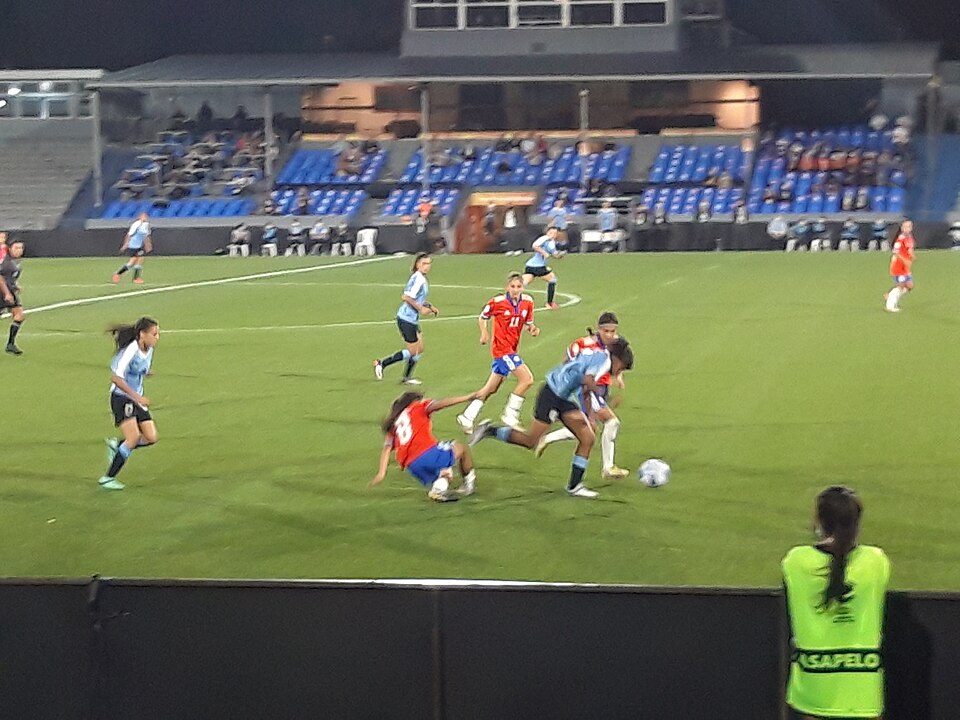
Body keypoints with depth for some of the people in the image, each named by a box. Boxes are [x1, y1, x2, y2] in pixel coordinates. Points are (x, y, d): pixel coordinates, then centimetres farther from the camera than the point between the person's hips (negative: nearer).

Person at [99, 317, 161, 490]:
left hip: (137, 399, 8)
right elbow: (117, 378, -27)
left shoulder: (149, 350, 4)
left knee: (151, 437, -3)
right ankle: (108, 479, -10)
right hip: (121, 398, -8)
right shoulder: (131, 351, -21)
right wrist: (137, 397, -29)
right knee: (134, 438, -20)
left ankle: (116, 446, 20)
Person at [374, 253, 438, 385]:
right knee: (412, 351, -3)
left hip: (412, 319, 10)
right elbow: (407, 297, -27)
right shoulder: (418, 279, -20)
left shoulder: (422, 279, 12)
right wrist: (421, 309, -23)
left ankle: (407, 378, 24)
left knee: (419, 349, 14)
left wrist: (430, 307, 15)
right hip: (406, 318, -10)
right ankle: (381, 364, 4)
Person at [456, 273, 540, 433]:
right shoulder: (498, 302, -12)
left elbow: (527, 323, 12)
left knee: (491, 388, 13)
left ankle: (467, 417, 22)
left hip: (512, 349, 7)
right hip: (501, 348, -7)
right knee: (527, 379, -15)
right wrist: (484, 333, -13)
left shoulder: (527, 302, 1)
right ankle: (510, 416, -4)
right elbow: (483, 317, 2)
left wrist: (532, 328, -10)